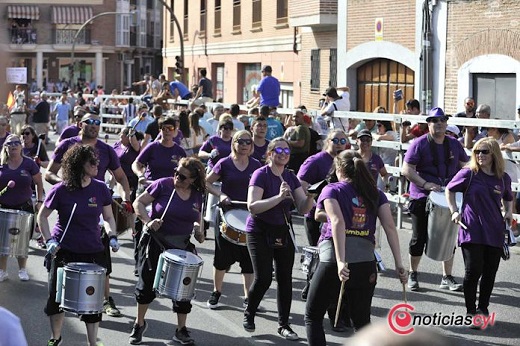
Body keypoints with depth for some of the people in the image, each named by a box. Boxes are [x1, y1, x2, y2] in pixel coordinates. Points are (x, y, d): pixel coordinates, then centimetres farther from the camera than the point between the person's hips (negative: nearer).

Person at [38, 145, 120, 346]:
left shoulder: (100, 188, -3)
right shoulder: (61, 190, -11)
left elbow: (108, 217, 9)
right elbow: (42, 216, 1)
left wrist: (112, 236, -8)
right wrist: (49, 240, -10)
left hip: (93, 253, 2)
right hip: (65, 251, -2)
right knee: (58, 297, 7)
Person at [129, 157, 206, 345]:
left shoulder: (197, 195, 3)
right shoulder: (163, 185, -10)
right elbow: (138, 203, -8)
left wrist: (199, 230, -3)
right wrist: (148, 221, -23)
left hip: (183, 245, 3)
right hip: (156, 242, -3)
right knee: (147, 284, 7)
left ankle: (181, 329, 18)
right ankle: (140, 323, 28)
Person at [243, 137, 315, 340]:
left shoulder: (291, 177, 5)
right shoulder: (261, 175, -12)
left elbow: (303, 209, 2)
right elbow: (252, 206, -24)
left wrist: (310, 197, -20)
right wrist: (279, 197, -34)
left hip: (283, 232, 5)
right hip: (260, 232, -5)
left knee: (285, 278, 2)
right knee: (263, 278, -10)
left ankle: (284, 325, 11)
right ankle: (249, 314, 17)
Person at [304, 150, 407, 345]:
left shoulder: (332, 190, 2)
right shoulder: (375, 193, 13)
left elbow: (338, 222, -15)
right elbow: (390, 227, 2)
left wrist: (341, 262, -23)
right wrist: (399, 264, 1)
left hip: (333, 262, -3)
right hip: (366, 263, 3)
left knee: (312, 316, 14)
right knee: (362, 322, 16)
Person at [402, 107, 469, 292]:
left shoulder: (454, 144, 8)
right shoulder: (419, 144, -6)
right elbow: (407, 169, -12)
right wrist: (426, 184, -22)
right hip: (422, 198, -4)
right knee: (419, 238, 5)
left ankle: (447, 277, 16)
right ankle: (413, 275, 21)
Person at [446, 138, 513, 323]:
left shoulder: (503, 178, 5)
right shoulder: (469, 173, -5)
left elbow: (508, 198, 23)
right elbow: (449, 190, 8)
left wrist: (509, 212, 5)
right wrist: (454, 211, -1)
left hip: (495, 233, 3)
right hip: (472, 230, -3)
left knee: (490, 273, 8)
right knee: (473, 271, -5)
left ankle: (483, 309, 25)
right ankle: (471, 311, 9)